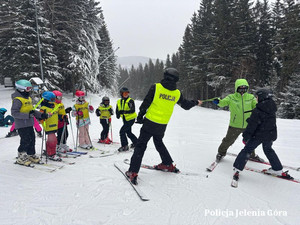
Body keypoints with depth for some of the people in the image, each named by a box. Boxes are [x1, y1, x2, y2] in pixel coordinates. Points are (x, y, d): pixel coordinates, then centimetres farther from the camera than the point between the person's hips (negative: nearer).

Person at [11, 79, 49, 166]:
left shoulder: (28, 98, 15)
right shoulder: (17, 99, -14)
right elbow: (14, 113, -21)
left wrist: (41, 115, 13)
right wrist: (27, 115, -28)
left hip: (29, 124, 9)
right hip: (22, 125, -9)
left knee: (32, 139, 13)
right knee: (25, 141, -6)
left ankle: (31, 155, 27)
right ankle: (21, 158, 9)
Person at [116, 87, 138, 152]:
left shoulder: (130, 101, -13)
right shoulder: (119, 101, 5)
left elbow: (133, 110, -23)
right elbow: (117, 110, 10)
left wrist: (124, 111, -35)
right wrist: (118, 114, -12)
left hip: (131, 119, -7)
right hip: (125, 119, 7)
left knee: (122, 131, -13)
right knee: (128, 132, 19)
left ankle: (124, 146, -3)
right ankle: (136, 142, 39)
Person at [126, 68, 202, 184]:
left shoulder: (155, 87, -11)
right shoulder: (177, 93, -1)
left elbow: (145, 103, -9)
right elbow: (186, 105, 15)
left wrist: (140, 117, 3)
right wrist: (196, 102, 34)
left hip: (149, 122, -4)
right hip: (162, 126, 4)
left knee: (141, 145, 3)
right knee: (159, 143, 27)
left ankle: (133, 172, 0)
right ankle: (168, 164, 36)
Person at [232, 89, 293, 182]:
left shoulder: (257, 111, -21)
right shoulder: (272, 109, 0)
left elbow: (252, 125, -19)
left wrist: (245, 137, -10)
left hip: (258, 135, -6)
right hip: (271, 135, 6)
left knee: (247, 150, 3)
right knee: (268, 150, 26)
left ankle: (237, 168, 3)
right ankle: (277, 169, 32)